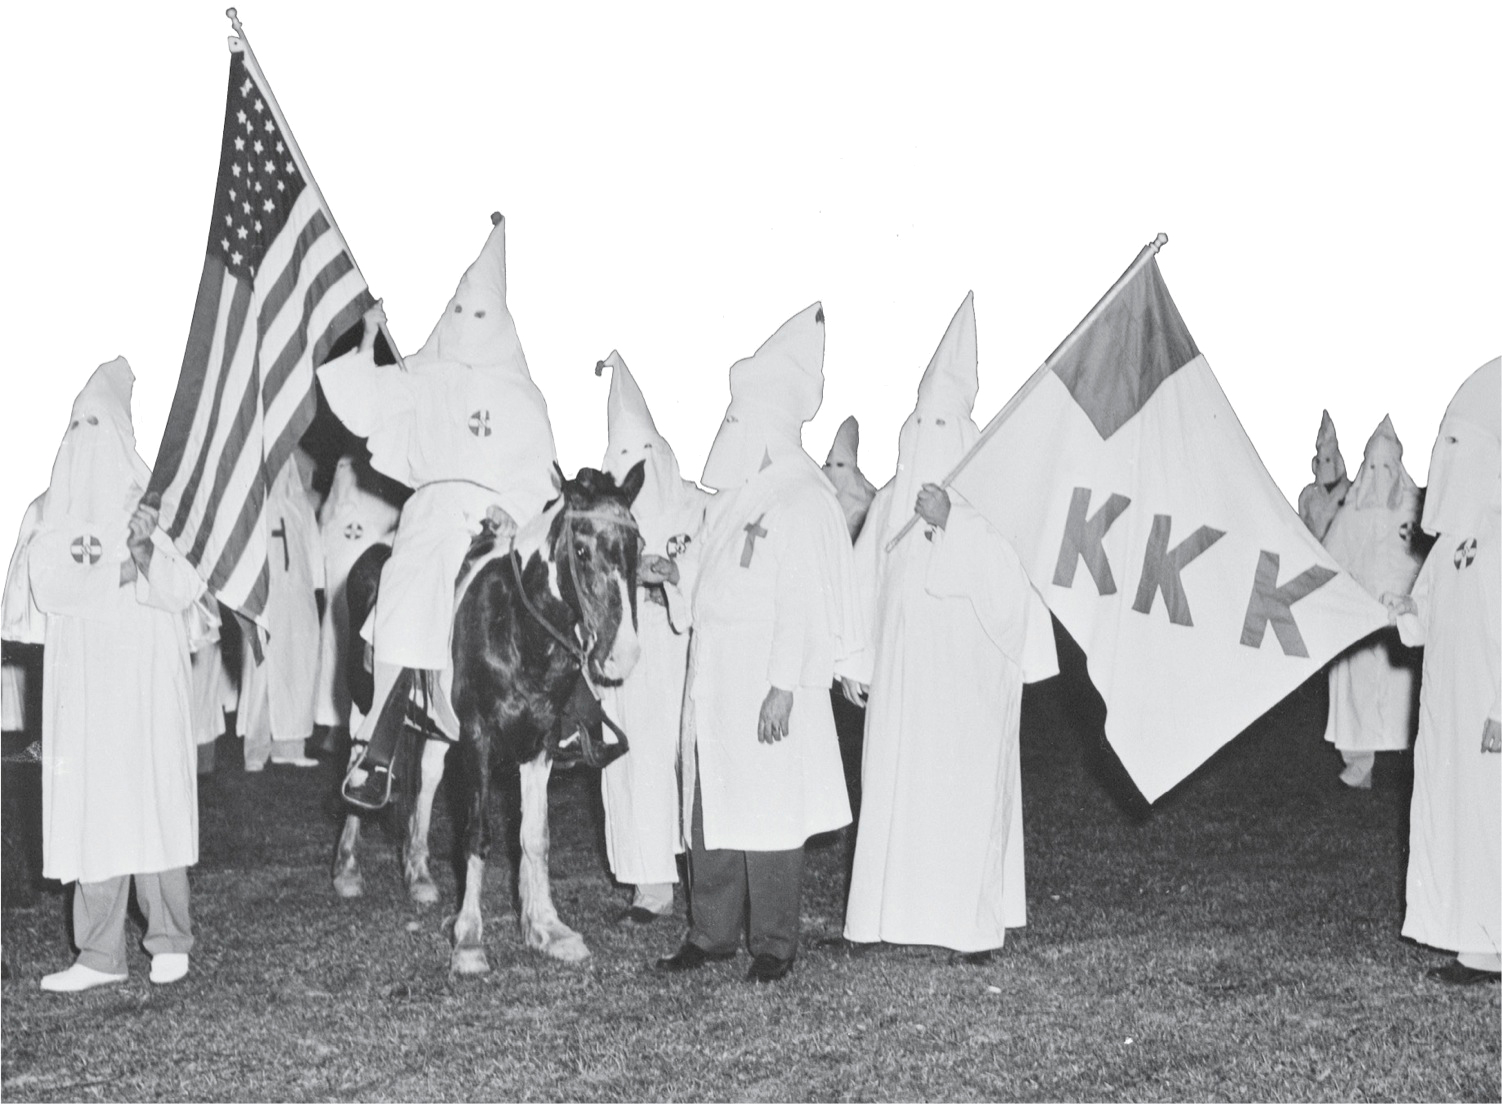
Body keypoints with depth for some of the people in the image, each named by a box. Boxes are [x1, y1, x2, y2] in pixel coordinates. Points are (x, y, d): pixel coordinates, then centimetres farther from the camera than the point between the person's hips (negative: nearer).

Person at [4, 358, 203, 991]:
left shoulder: (152, 505, 4)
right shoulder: (54, 516, 13)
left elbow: (185, 592, -5)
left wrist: (149, 554, -23)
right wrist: (122, 570, -14)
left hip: (145, 677, -2)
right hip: (83, 681, 3)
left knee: (150, 793, -3)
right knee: (92, 802, -1)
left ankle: (168, 938, 8)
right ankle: (100, 954, 3)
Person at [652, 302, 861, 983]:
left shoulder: (802, 500, -12)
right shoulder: (736, 494, 14)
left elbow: (804, 603, -17)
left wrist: (785, 686, -21)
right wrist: (675, 573, 5)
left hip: (764, 681, -8)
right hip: (714, 677, 8)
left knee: (765, 809, -1)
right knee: (708, 806, 11)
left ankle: (773, 944, 11)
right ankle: (713, 932, 22)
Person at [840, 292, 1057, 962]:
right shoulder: (889, 502, 10)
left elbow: (1007, 574, -12)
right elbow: (864, 586, 10)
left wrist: (950, 524, -20)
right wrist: (856, 664, 6)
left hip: (969, 666, -3)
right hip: (901, 665, 3)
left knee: (967, 788, -3)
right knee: (894, 785, 2)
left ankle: (976, 921, 3)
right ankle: (894, 912, 9)